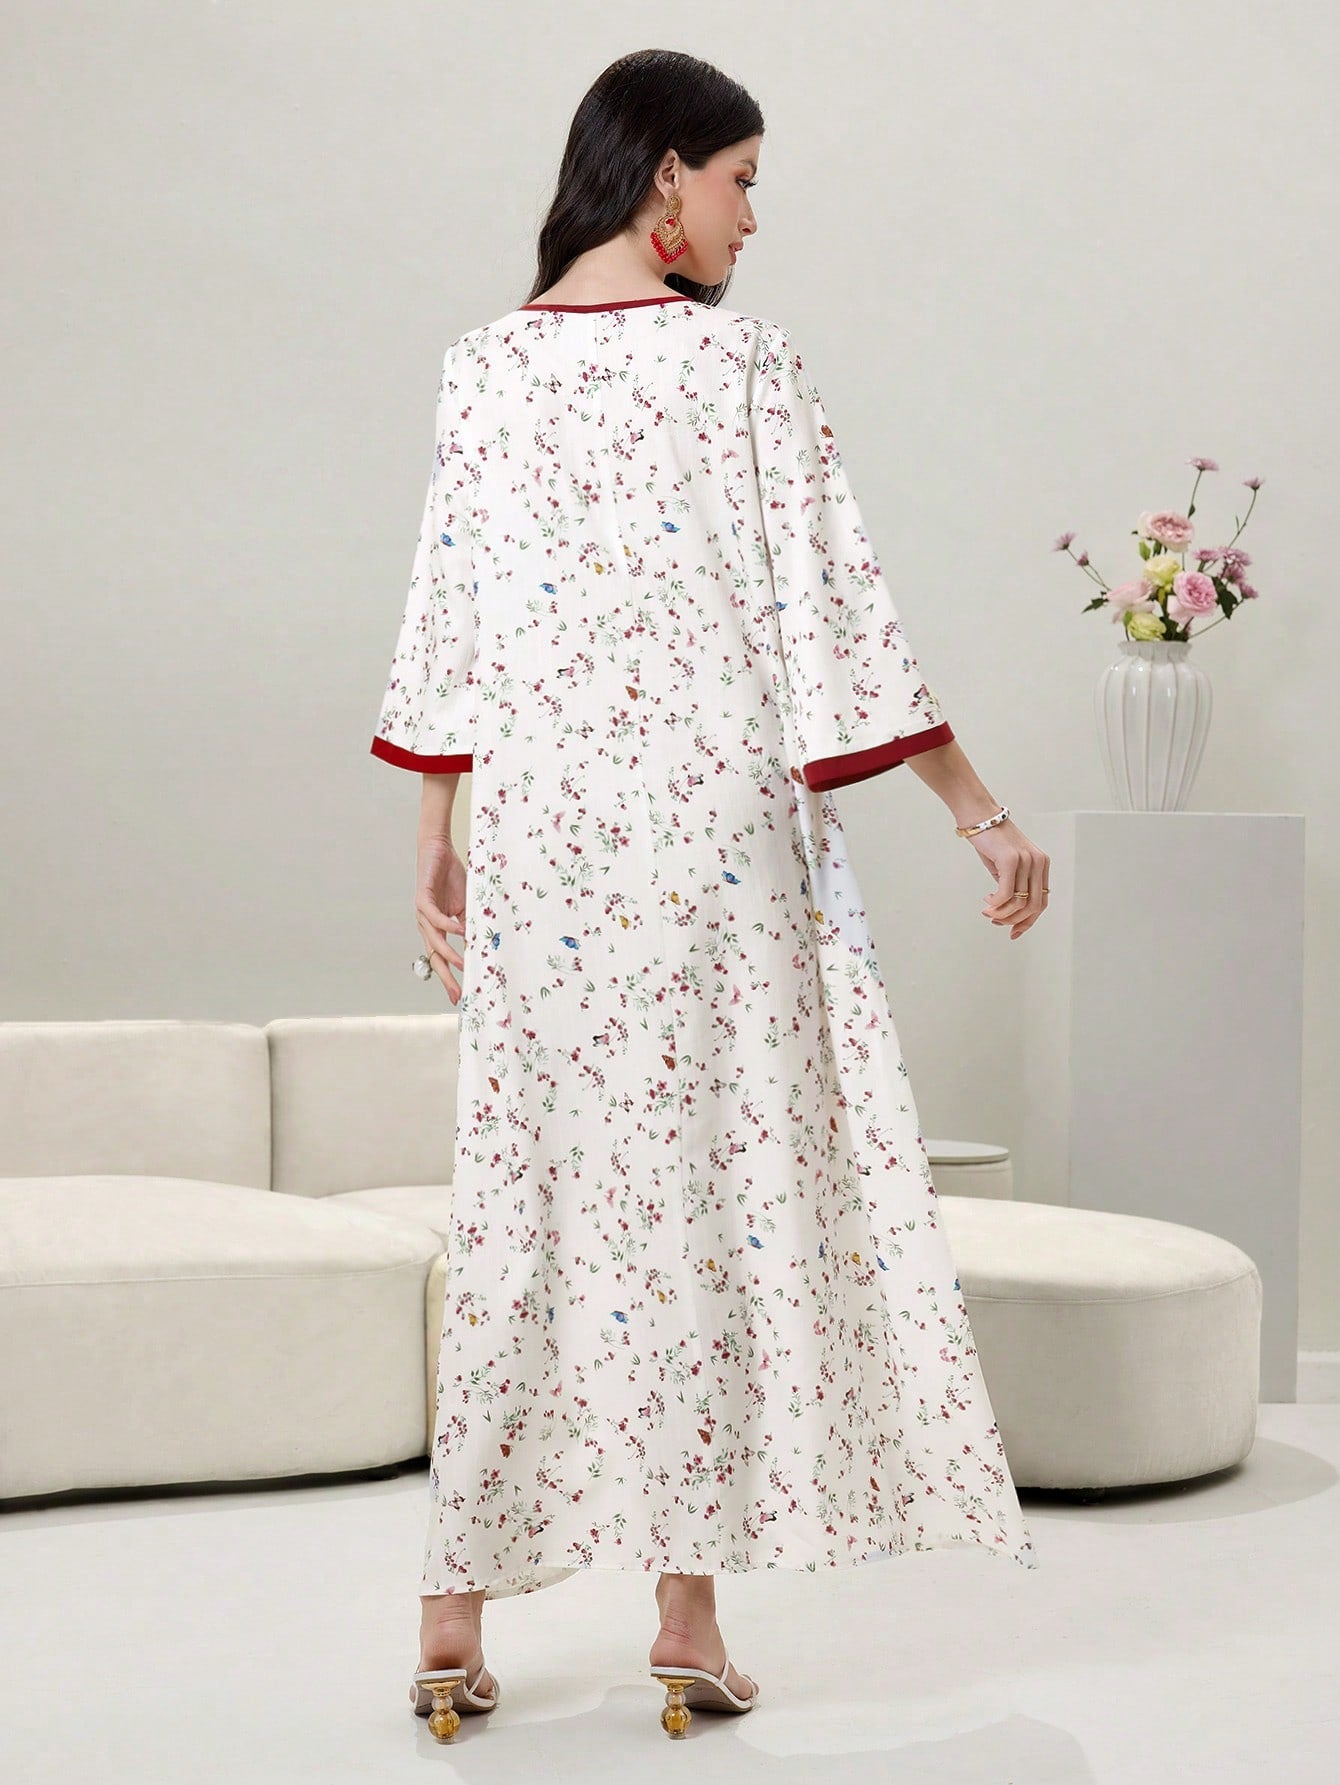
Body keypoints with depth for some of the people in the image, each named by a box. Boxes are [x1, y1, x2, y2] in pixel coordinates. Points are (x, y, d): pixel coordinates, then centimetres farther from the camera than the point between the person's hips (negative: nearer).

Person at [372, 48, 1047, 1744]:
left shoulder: (484, 367, 6)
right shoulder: (737, 361, -6)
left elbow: (448, 618, 8)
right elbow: (831, 605, -9)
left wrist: (436, 840, 15)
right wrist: (975, 807, -4)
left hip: (537, 835, 4)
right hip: (718, 826, -3)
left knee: (528, 1185, 9)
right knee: (717, 1185, 4)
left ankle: (456, 1618, 12)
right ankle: (689, 1619, 8)